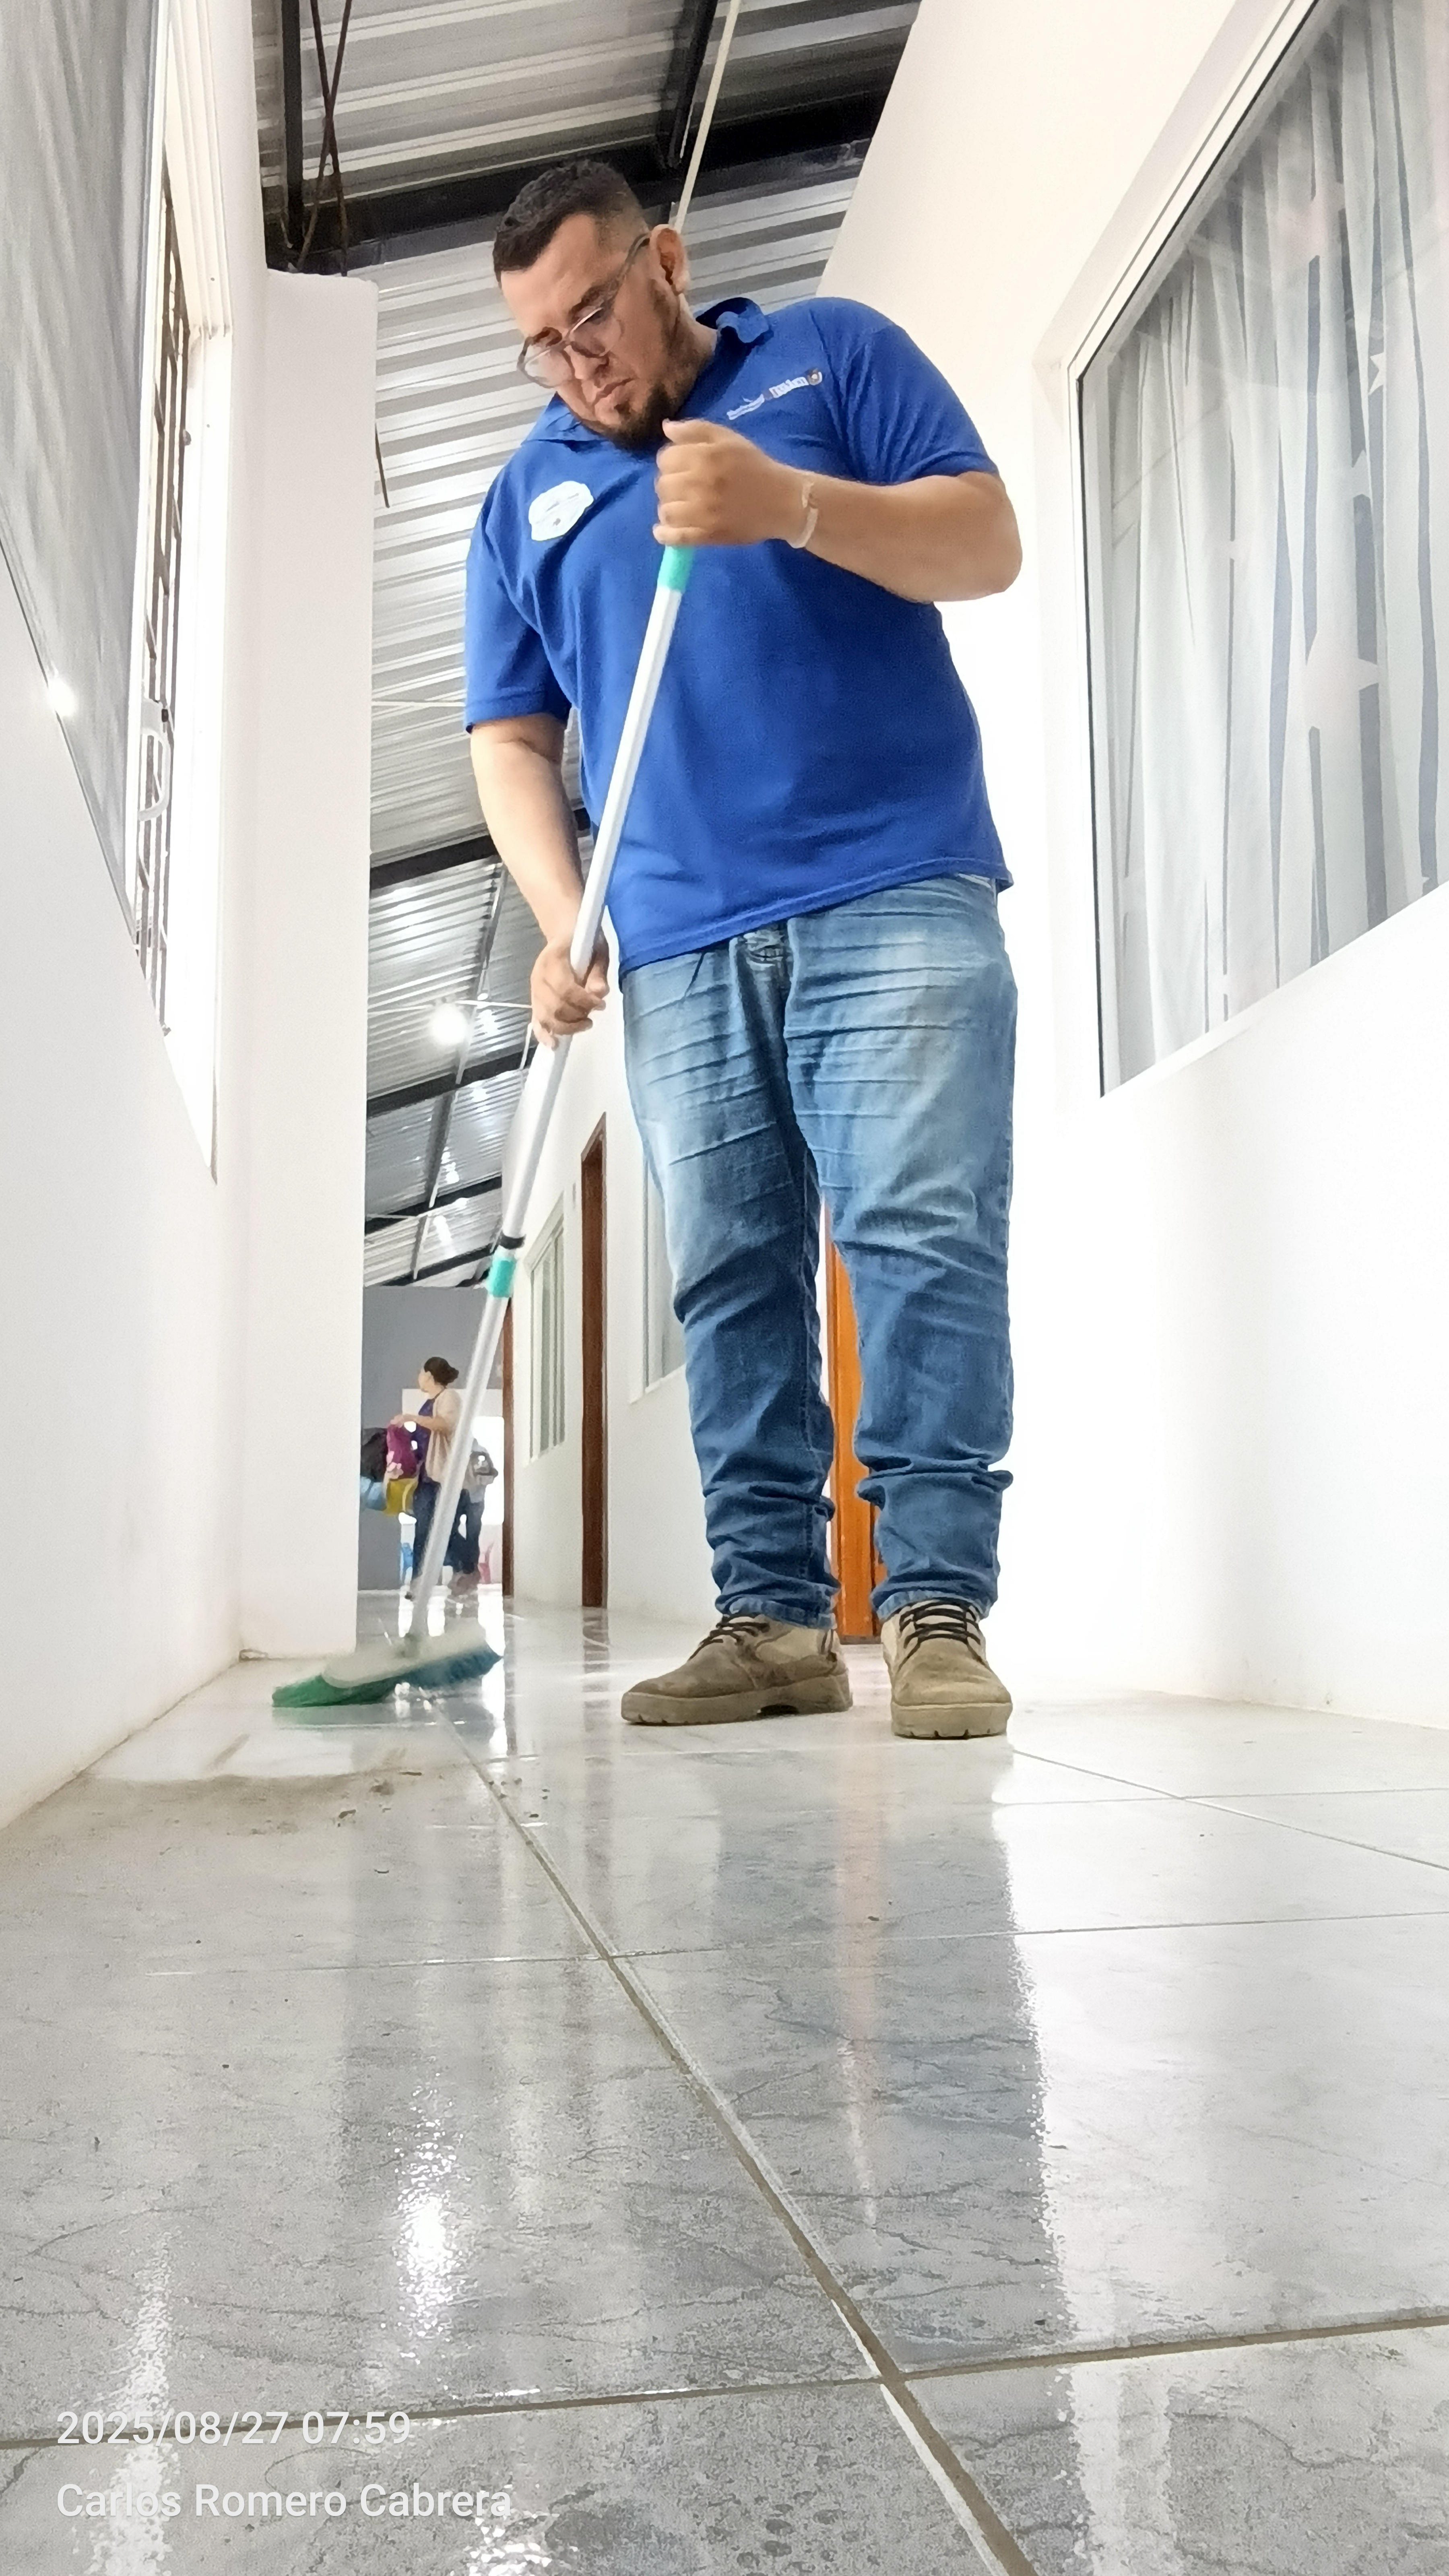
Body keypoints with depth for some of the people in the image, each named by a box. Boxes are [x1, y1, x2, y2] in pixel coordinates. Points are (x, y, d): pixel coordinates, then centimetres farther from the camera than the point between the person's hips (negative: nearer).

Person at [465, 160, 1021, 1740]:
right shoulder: (528, 494, 19)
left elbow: (988, 543, 2)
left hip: (894, 897, -3)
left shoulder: (834, 357, 12)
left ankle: (936, 1611, -8)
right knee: (729, 1283, 1)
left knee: (924, 1239, -12)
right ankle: (773, 1619, 6)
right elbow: (512, 738, 15)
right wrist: (560, 926, -1)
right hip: (678, 946, 4)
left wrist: (794, 503, -16)